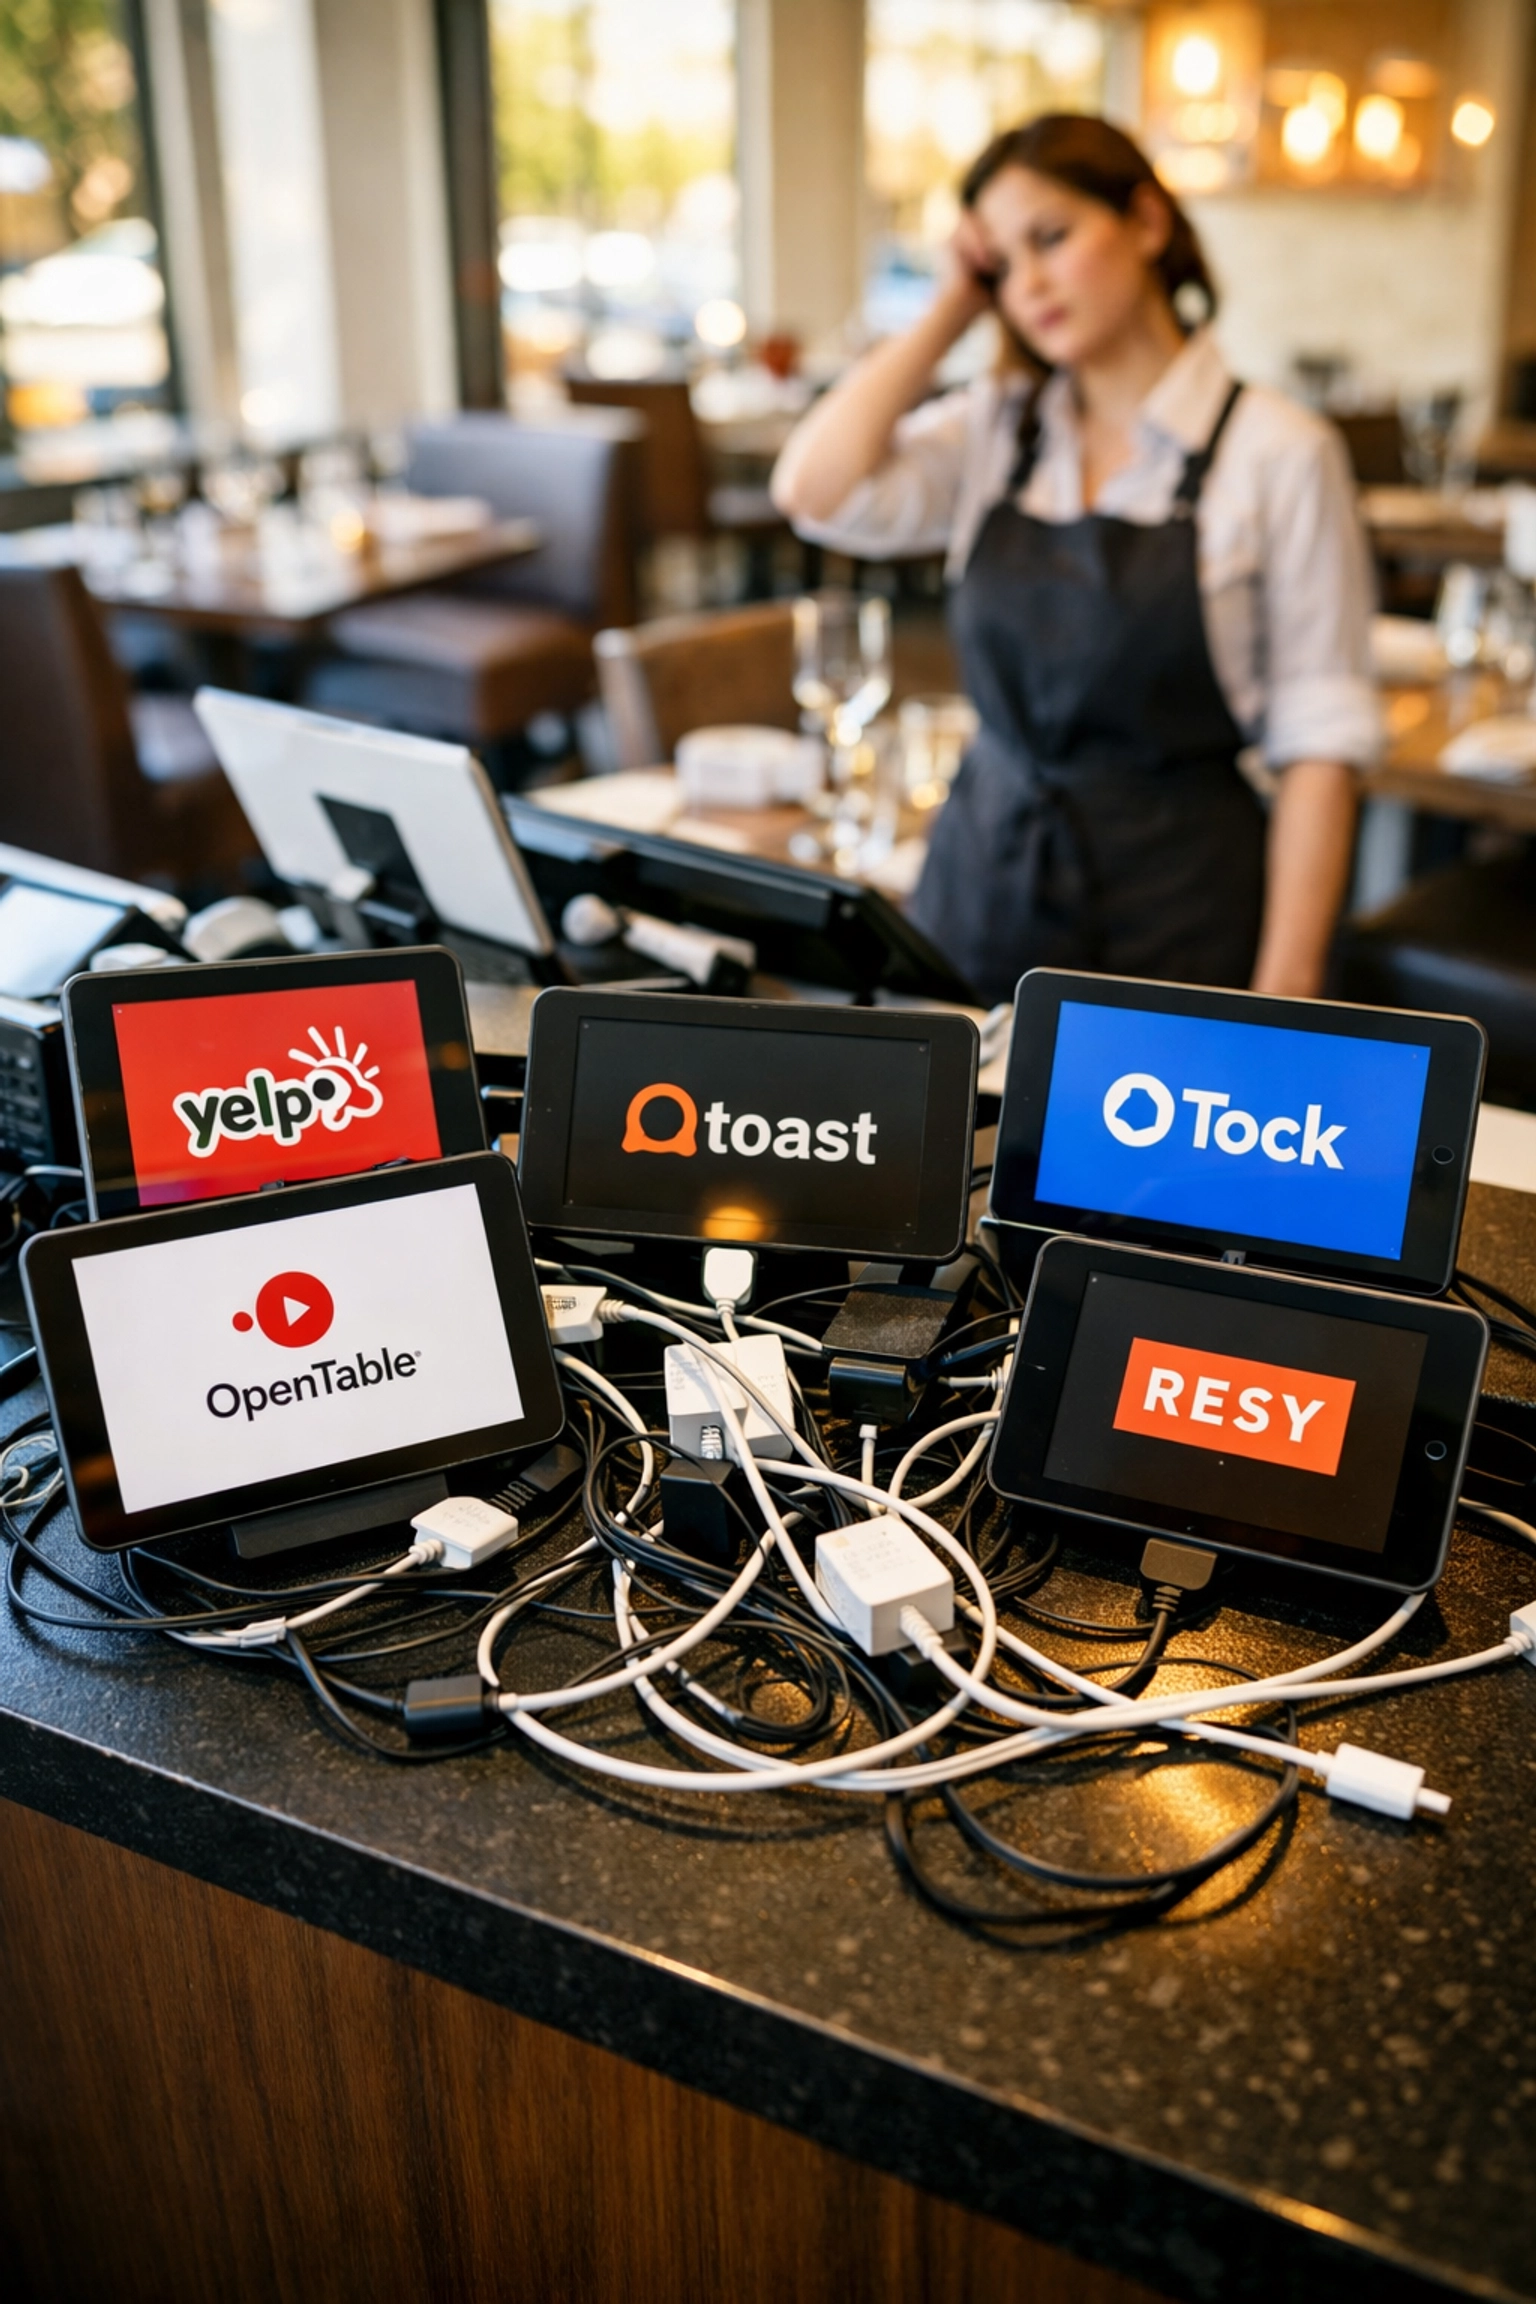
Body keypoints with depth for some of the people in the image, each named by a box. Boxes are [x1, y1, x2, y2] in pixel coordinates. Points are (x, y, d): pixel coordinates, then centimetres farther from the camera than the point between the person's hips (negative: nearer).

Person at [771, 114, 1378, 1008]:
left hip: (1178, 908, -3)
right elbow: (814, 489, -8)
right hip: (984, 876, 4)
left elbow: (1321, 740, -9)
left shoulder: (1278, 451, -6)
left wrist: (1285, 995, -16)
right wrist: (950, 310, -1)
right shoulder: (995, 430, 8)